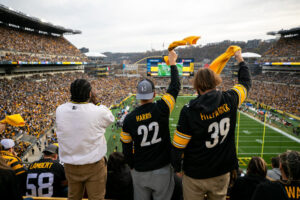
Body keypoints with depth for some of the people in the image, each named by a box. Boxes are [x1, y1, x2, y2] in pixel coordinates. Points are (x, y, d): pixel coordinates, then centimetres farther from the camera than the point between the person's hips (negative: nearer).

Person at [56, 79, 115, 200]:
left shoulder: (60, 110, -12)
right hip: (93, 166, -4)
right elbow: (110, 118, -2)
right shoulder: (98, 112, -23)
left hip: (70, 165, 4)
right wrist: (95, 102, 1)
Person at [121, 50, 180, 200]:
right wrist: (172, 63, 9)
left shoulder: (129, 119, -8)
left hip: (139, 172, 2)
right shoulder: (161, 109, -16)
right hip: (162, 170, -2)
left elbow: (126, 148, 1)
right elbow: (175, 87, -3)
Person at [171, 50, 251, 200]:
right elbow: (245, 82, 12)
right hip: (222, 173, 4)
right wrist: (241, 61, 28)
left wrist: (177, 168, 4)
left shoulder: (189, 111, -21)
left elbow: (178, 146, -14)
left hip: (195, 176, -3)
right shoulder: (229, 100, -11)